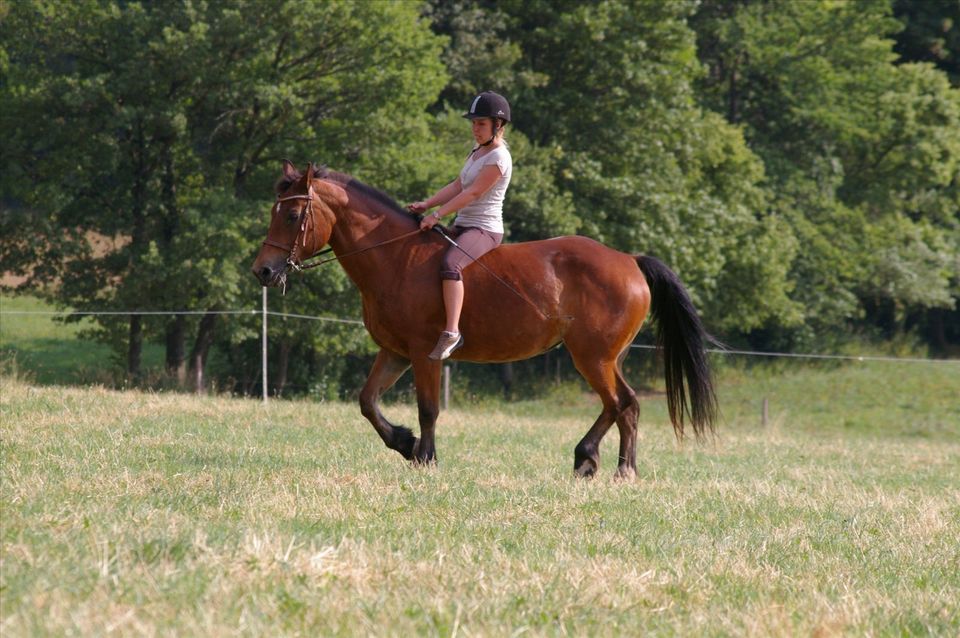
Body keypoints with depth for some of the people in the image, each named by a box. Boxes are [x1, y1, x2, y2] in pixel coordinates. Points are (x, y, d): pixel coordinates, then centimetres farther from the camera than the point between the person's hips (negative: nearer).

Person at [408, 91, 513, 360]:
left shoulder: (499, 158, -12)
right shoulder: (477, 153, 18)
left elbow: (473, 192, -19)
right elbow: (457, 186, 15)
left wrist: (437, 215, -21)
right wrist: (427, 204, 1)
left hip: (484, 230, -11)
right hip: (463, 227, 11)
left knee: (449, 264, -36)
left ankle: (451, 332, -44)